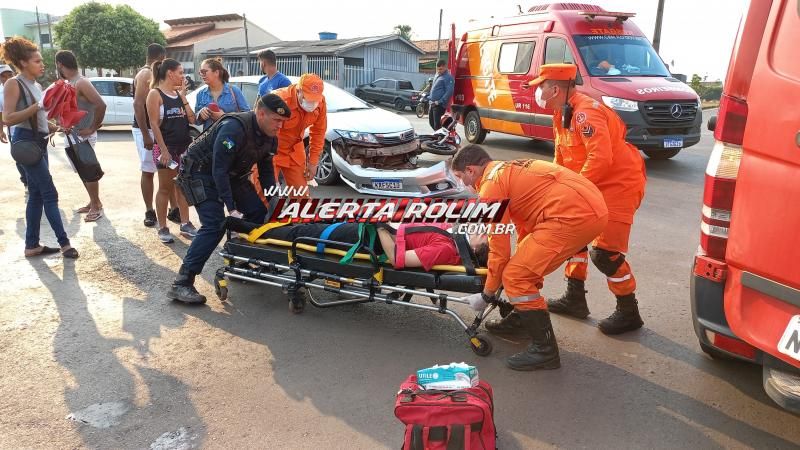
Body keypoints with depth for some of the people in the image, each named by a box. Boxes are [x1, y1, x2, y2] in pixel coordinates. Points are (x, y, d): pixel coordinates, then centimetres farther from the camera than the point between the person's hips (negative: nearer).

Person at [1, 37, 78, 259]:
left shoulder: (36, 86, 15)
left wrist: (57, 127, 6)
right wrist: (37, 106, -24)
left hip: (39, 142, 9)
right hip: (26, 142, -8)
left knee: (36, 194, 9)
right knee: (49, 193, -8)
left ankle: (32, 245, 15)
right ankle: (64, 242, -4)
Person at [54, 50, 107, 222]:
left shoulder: (81, 83, -17)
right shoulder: (69, 84, 12)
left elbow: (101, 105, -27)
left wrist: (93, 128, -21)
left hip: (82, 137, -9)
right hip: (72, 136, 9)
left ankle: (97, 206, 6)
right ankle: (93, 202, 25)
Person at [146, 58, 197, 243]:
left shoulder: (179, 93, 11)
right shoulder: (155, 94, -7)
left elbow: (191, 119, 5)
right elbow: (154, 124, -13)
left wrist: (183, 96, -1)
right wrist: (163, 150, -19)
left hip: (185, 146, 6)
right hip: (166, 147, -6)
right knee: (165, 188, 3)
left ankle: (185, 224, 20)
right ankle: (162, 228, 13)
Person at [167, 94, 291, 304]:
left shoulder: (270, 136, -5)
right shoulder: (234, 128, -31)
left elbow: (266, 170, 8)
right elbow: (219, 170, -31)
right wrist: (231, 208, -32)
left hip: (231, 173, 9)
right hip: (200, 170, -9)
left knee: (258, 212, 3)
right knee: (215, 225, -22)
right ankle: (181, 284, -20)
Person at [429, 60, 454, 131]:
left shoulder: (448, 77, -11)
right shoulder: (437, 75, 17)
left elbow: (449, 92, -19)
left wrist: (440, 101, -21)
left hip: (439, 105, -9)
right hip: (433, 103, 9)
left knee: (437, 124, -10)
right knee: (431, 122, 17)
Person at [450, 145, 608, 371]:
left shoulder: (491, 186, -4)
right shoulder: (508, 170, 24)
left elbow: (499, 247, -5)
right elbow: (524, 222, 30)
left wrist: (488, 293, 7)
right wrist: (524, 258, 40)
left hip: (574, 215, -11)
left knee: (515, 277, -6)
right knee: (526, 265, 25)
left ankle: (545, 350, 2)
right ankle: (521, 319, 40)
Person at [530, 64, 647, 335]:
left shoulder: (585, 112, -22)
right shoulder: (562, 115, 10)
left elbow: (600, 158, -30)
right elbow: (562, 159, 15)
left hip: (620, 183, -10)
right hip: (595, 186, 10)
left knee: (604, 252, -12)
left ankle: (629, 313, 8)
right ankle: (575, 299, 25)